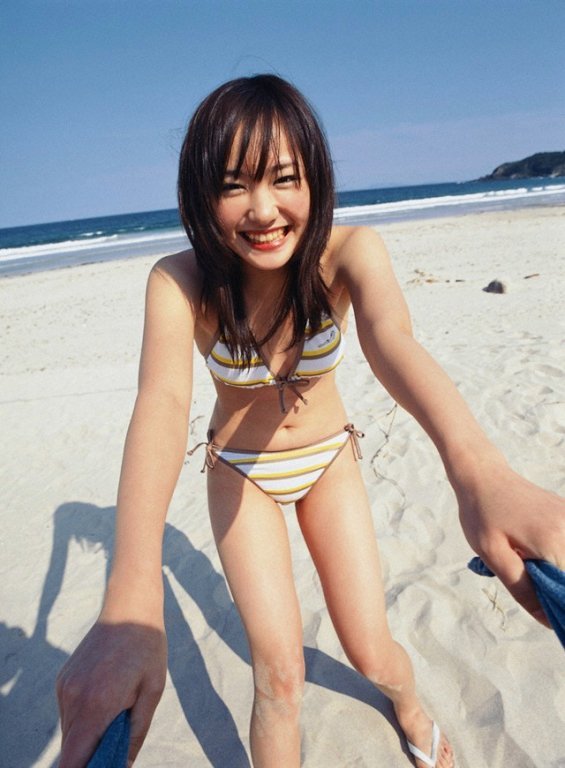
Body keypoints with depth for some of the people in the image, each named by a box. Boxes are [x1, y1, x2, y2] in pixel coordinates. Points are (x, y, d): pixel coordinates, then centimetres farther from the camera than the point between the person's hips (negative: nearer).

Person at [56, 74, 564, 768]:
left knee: (371, 652, 6)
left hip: (330, 460, 1)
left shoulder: (349, 253, -23)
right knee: (279, 672, -6)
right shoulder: (180, 282, -25)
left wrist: (476, 469, -64)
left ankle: (410, 706, 44)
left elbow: (392, 342, -42)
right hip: (240, 473, 0)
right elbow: (162, 403, -41)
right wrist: (129, 603, -56)